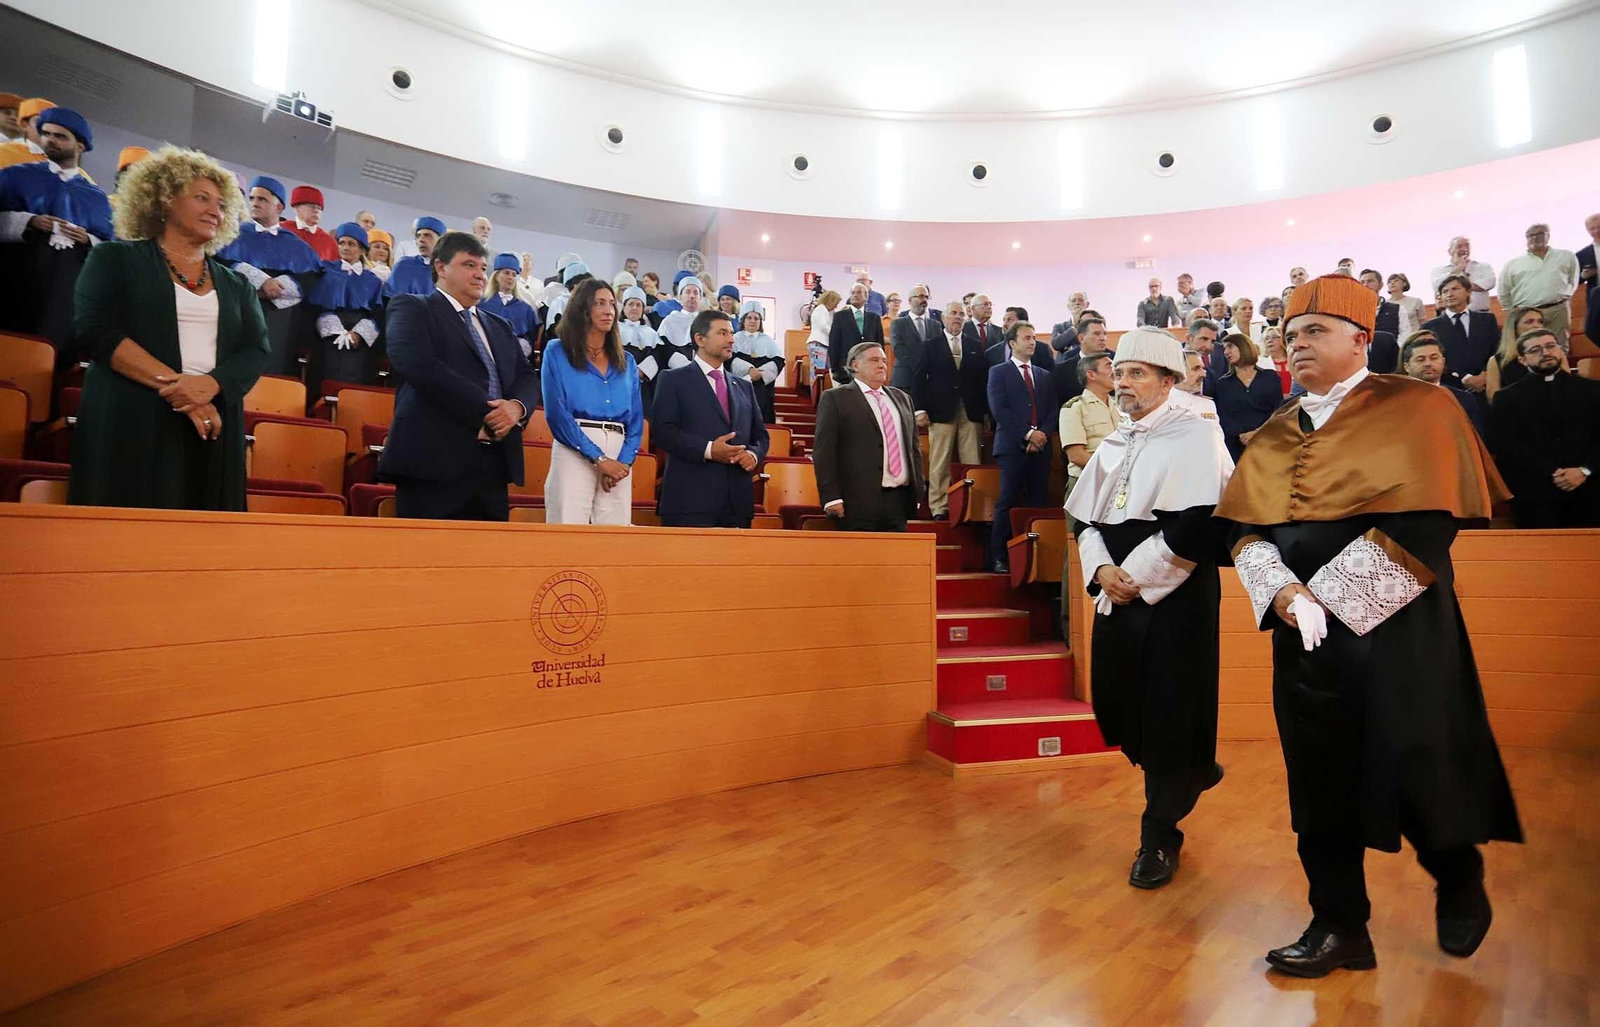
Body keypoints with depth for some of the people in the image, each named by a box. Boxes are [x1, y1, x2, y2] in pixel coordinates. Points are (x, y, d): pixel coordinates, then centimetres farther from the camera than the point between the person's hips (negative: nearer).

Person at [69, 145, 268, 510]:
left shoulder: (235, 285, 19)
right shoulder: (116, 258, 9)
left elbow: (256, 351, 7)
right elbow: (96, 330, -4)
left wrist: (210, 384, -15)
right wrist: (174, 385, -16)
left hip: (213, 431, 3)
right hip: (131, 425, -3)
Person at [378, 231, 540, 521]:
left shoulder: (500, 327, 26)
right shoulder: (411, 308, 6)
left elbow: (526, 378, 15)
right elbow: (420, 366, -11)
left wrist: (516, 407, -9)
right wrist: (484, 412, -13)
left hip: (494, 466, 6)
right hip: (435, 463, -6)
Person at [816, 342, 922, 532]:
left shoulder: (901, 398, 19)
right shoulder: (835, 399, 2)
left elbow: (913, 448, 20)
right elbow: (824, 452, -5)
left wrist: (917, 492, 13)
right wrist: (831, 498, -13)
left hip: (899, 500, 5)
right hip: (859, 501, -5)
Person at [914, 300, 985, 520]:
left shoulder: (975, 346, 13)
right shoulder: (931, 345, 6)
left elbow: (983, 379, 10)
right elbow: (919, 378, 3)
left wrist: (985, 410, 3)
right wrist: (920, 409, -6)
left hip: (970, 411, 2)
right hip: (941, 411, -2)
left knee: (972, 463, 0)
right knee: (939, 464, -2)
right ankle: (939, 508, 4)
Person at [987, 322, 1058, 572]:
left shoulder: (1044, 376, 21)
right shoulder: (998, 372, 6)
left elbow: (1054, 410, 13)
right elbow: (999, 409, -6)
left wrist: (1043, 433, -6)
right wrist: (1028, 433, -12)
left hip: (1041, 447, 4)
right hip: (1012, 446, -4)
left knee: (1037, 503, 1)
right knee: (1007, 503, -7)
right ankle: (998, 558, -4)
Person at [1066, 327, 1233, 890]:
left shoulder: (1196, 436, -7)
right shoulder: (1113, 445, 14)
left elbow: (1197, 527, -17)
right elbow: (1085, 517, 13)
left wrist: (1137, 577, -15)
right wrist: (1102, 570, -5)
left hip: (1175, 597, -7)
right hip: (1116, 595, 7)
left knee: (1169, 716, 0)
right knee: (1112, 704, 11)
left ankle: (1160, 838, 19)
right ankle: (1193, 772, 40)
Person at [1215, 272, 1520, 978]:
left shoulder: (1416, 411, -4)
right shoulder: (1274, 435, 12)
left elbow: (1424, 523, -14)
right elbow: (1242, 526, 5)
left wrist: (1327, 594, -16)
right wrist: (1283, 591, -14)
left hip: (1395, 627, -4)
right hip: (1301, 631, 5)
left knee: (1417, 772, 1)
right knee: (1319, 783, 8)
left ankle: (1460, 881, 35)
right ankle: (1339, 927, 23)